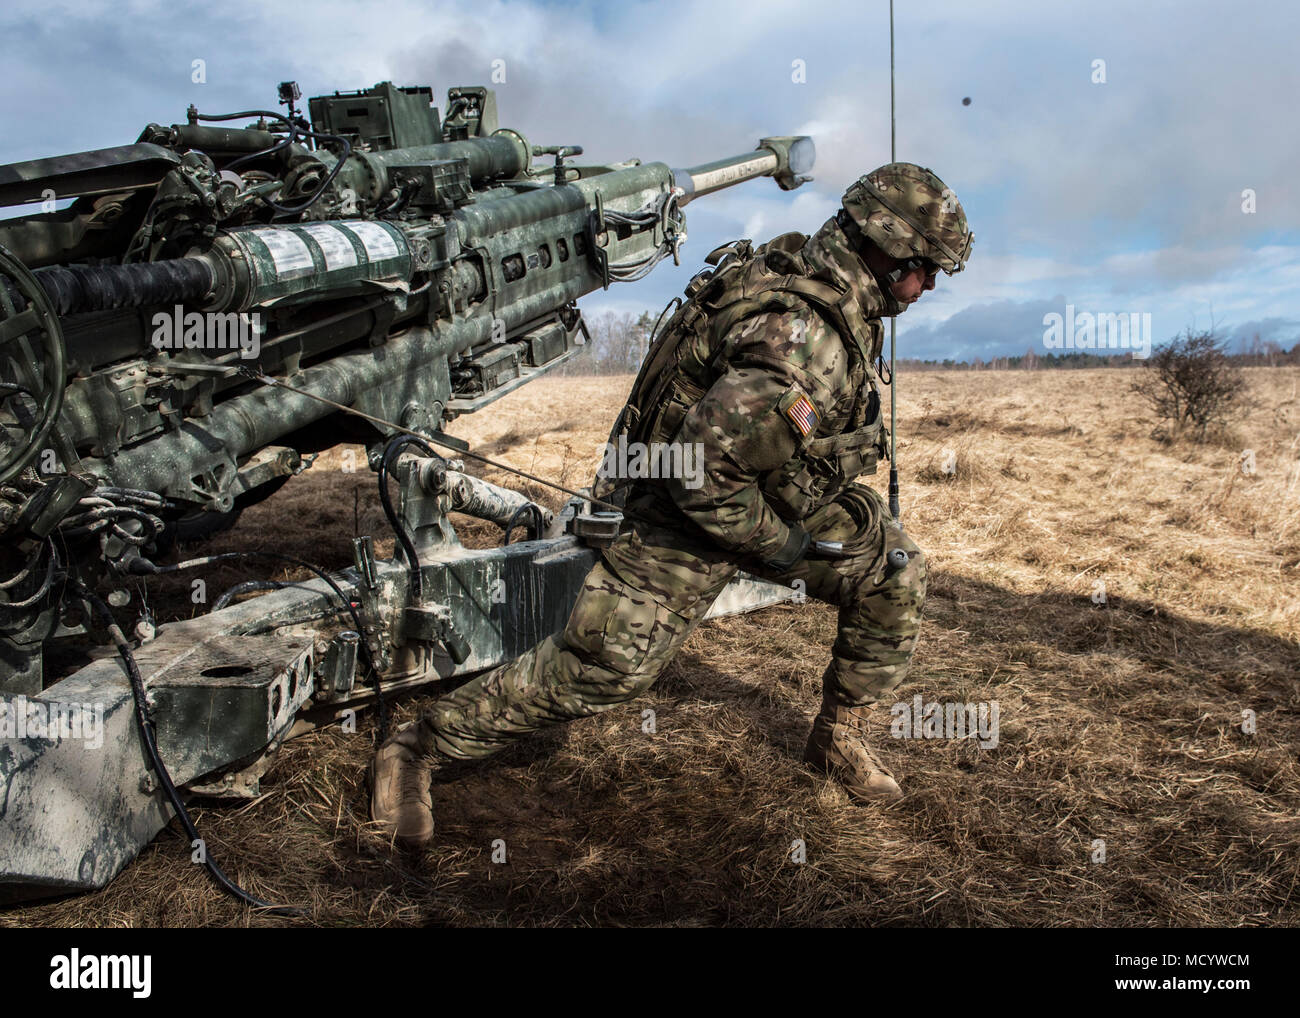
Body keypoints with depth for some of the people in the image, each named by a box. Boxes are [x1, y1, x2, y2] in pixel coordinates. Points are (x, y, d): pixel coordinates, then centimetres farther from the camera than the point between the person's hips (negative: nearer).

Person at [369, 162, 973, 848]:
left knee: (894, 576, 6)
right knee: (602, 665, -10)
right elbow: (701, 469, -36)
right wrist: (783, 548, -20)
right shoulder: (805, 340, -34)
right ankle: (413, 752, 6)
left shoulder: (824, 283, -2)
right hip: (688, 518, -9)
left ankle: (838, 738, 24)